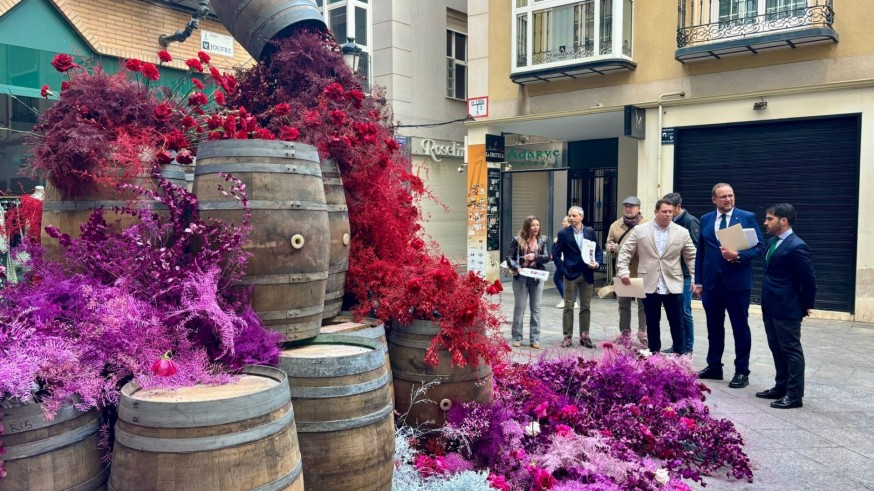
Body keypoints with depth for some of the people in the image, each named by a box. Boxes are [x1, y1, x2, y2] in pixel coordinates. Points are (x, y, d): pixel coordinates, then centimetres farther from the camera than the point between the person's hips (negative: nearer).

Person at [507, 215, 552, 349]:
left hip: (537, 277, 2)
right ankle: (517, 338, 12)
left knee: (536, 309, 5)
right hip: (521, 277, -2)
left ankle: (535, 339, 12)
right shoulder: (517, 240, 1)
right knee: (519, 308, 3)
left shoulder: (542, 240, 7)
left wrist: (535, 256, -19)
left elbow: (547, 257, -2)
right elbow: (509, 257, -1)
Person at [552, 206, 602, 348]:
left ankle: (584, 336, 18)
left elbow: (598, 250, 9)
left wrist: (597, 263, -9)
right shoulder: (564, 233, -3)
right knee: (568, 307, 2)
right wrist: (562, 270, -7)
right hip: (570, 275, -2)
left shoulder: (590, 232, 5)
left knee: (586, 307, 9)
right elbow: (556, 253, -1)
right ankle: (567, 337, 8)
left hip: (587, 274, 3)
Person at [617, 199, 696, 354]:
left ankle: (679, 354, 15)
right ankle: (653, 353, 21)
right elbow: (625, 252, 3)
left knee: (677, 323, 5)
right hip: (649, 285, 0)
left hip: (673, 286, 0)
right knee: (652, 323, 10)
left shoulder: (682, 233, 2)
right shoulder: (640, 230, 1)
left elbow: (692, 258, 5)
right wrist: (624, 271, -8)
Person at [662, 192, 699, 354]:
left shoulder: (690, 221, -9)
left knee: (684, 311, -2)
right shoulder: (671, 223, 10)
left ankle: (687, 348, 8)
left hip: (685, 274, -7)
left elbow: (696, 249, -12)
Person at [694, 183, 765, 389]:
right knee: (714, 327, 12)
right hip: (711, 282, 3)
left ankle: (742, 372, 14)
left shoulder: (747, 217, -2)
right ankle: (714, 367, 24)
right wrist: (698, 281, 7)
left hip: (737, 282, -3)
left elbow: (760, 247, -4)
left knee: (740, 328, 4)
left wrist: (738, 256, -21)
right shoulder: (705, 220, 8)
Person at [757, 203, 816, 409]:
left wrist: (807, 305, -3)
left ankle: (794, 394, 9)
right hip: (771, 307, 9)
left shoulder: (796, 246, -19)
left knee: (791, 350, 1)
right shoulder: (773, 242, 10)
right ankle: (781, 387, 29)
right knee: (777, 349, 17)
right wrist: (767, 302, 14)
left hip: (787, 308, -9)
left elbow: (809, 279, -14)